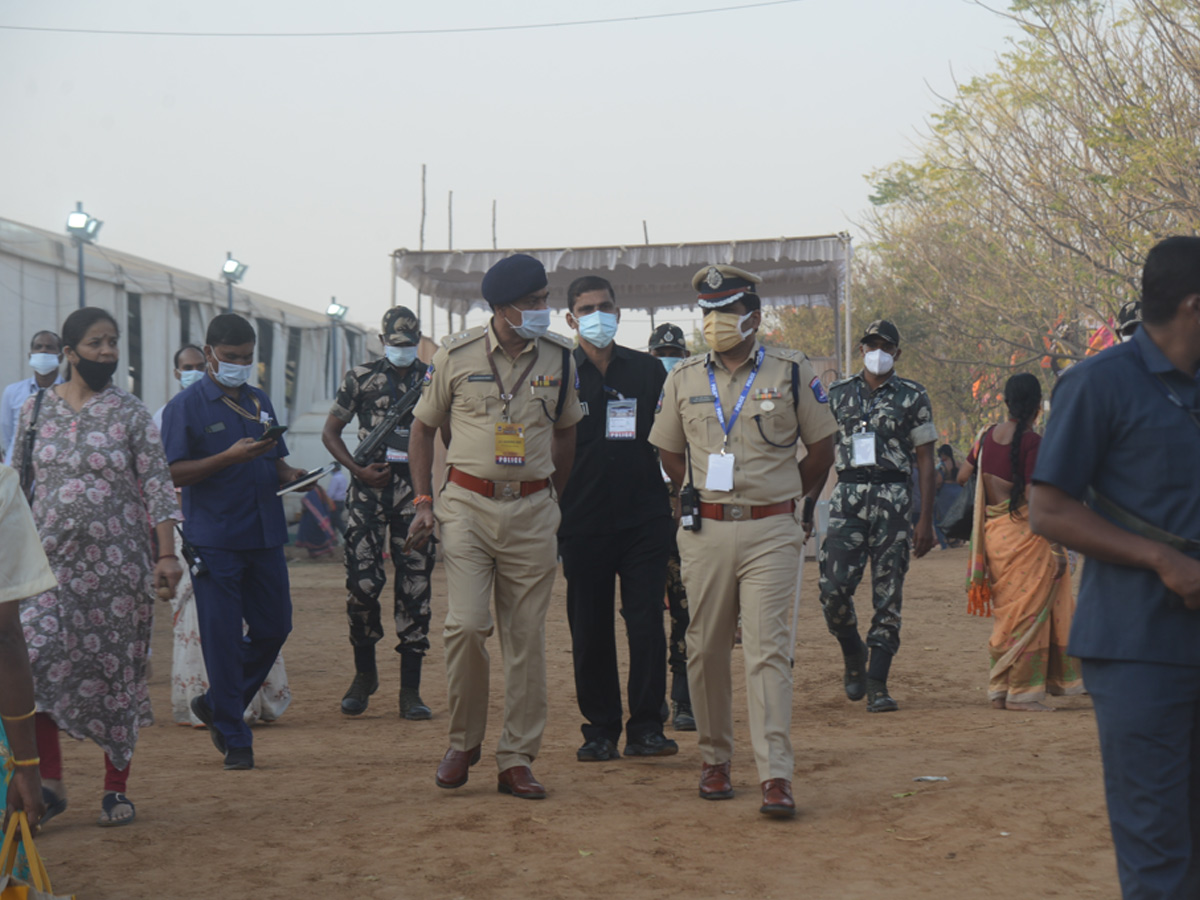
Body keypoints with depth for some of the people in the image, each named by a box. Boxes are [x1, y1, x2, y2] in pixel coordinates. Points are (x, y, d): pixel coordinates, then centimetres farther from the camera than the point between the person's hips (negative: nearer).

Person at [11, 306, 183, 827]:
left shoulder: (129, 413, 0)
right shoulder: (36, 409, 6)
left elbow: (157, 488, -3)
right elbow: (17, 482, 13)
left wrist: (166, 555, -10)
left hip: (117, 562, -1)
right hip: (51, 559, 1)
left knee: (115, 669, 3)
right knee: (35, 660, -12)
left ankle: (116, 788, 15)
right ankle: (49, 784, -2)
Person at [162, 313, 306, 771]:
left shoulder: (260, 402, 16)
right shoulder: (185, 407, -4)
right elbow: (173, 473, -11)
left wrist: (289, 473, 1)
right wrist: (231, 457, -21)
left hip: (265, 536, 6)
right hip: (214, 540, -6)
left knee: (274, 627, 8)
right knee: (223, 638, -2)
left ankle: (217, 704, 27)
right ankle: (234, 739, 7)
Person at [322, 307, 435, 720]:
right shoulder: (360, 378, 7)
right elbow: (330, 431, 9)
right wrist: (358, 469, -5)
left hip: (417, 488, 1)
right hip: (371, 486, -1)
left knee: (415, 587, -1)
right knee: (362, 581, -8)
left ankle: (410, 690, 4)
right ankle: (364, 672, 14)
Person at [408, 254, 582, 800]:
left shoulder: (560, 358, 4)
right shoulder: (456, 356, -2)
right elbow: (424, 426, 9)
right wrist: (423, 500, 2)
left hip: (532, 511, 2)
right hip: (468, 505, -2)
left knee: (527, 638, 3)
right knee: (466, 625, -12)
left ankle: (517, 760, 11)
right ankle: (463, 741, 9)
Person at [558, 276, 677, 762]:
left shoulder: (649, 370, 9)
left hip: (644, 518, 1)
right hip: (583, 523, -1)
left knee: (647, 623, -2)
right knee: (590, 630, 3)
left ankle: (646, 728, 5)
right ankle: (600, 729, 13)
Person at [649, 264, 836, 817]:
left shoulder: (791, 373, 2)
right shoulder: (683, 378, 8)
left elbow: (821, 448, 9)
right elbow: (669, 454, 18)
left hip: (770, 532, -3)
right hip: (704, 531, 3)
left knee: (768, 651, -9)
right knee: (705, 650, 7)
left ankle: (776, 776, -12)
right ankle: (715, 758, 21)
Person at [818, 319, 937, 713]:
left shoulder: (912, 396, 6)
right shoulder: (838, 393, 12)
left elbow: (925, 460, 5)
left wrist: (926, 519, -1)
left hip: (893, 497, -1)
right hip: (847, 494, 2)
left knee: (888, 591, -3)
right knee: (834, 586, -8)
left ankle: (877, 682, 2)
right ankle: (853, 654, 19)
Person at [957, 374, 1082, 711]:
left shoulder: (987, 437, 7)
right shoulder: (1033, 442, -13)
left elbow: (962, 477, 15)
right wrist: (1057, 546, -13)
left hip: (992, 532, 7)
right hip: (1024, 533, -7)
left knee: (1007, 608, 16)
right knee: (1027, 609, 0)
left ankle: (999, 689, 18)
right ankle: (1021, 692, 1)